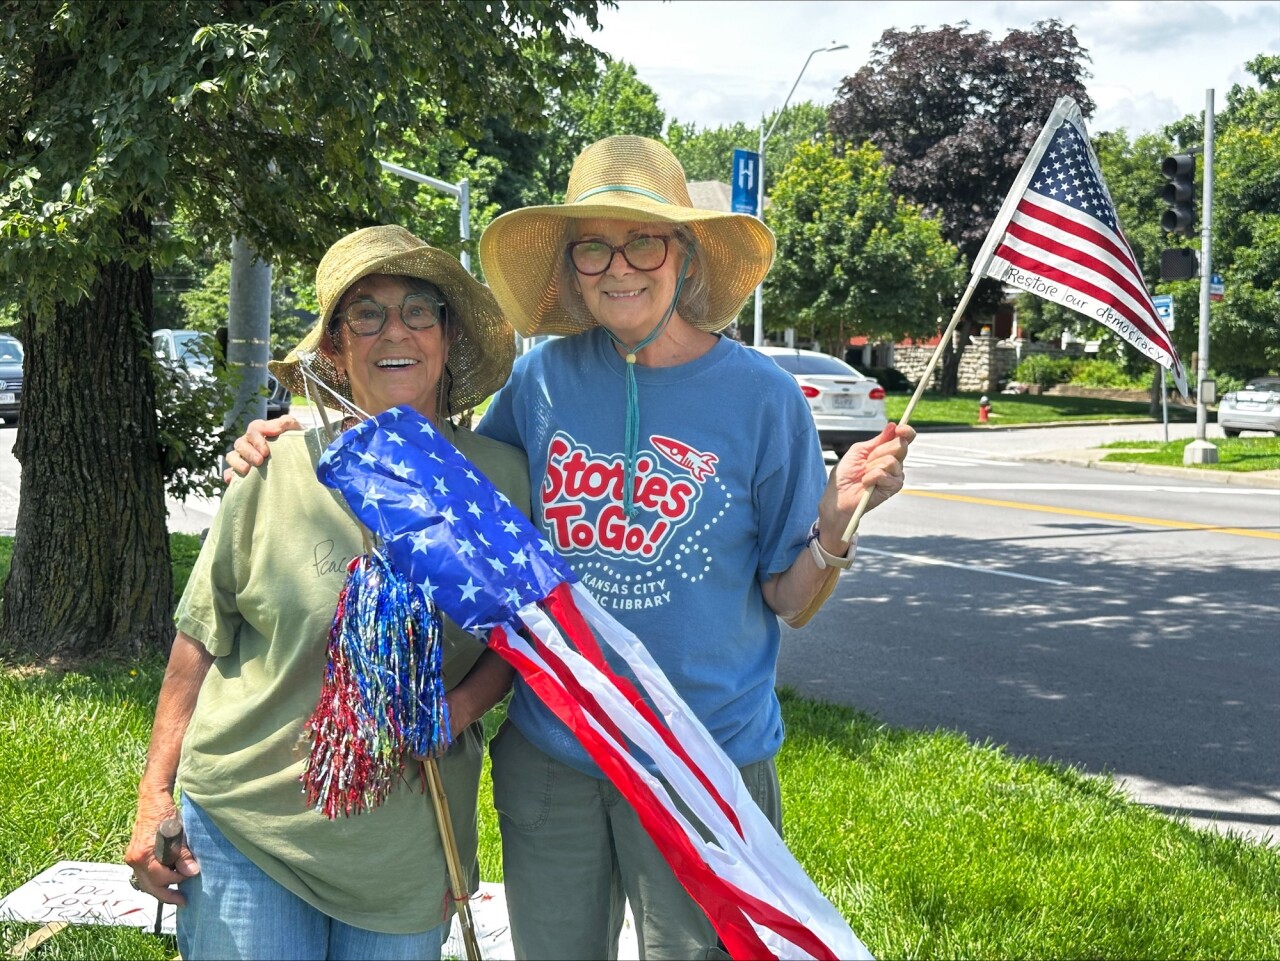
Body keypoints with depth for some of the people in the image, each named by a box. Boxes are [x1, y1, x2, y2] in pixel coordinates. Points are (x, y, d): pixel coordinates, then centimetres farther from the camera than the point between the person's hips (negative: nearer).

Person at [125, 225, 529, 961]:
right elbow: (201, 636, 2)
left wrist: (455, 711, -12)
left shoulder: (501, 477, -2)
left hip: (409, 847, 1)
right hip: (245, 825, -1)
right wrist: (156, 795, 1)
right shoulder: (280, 470, -5)